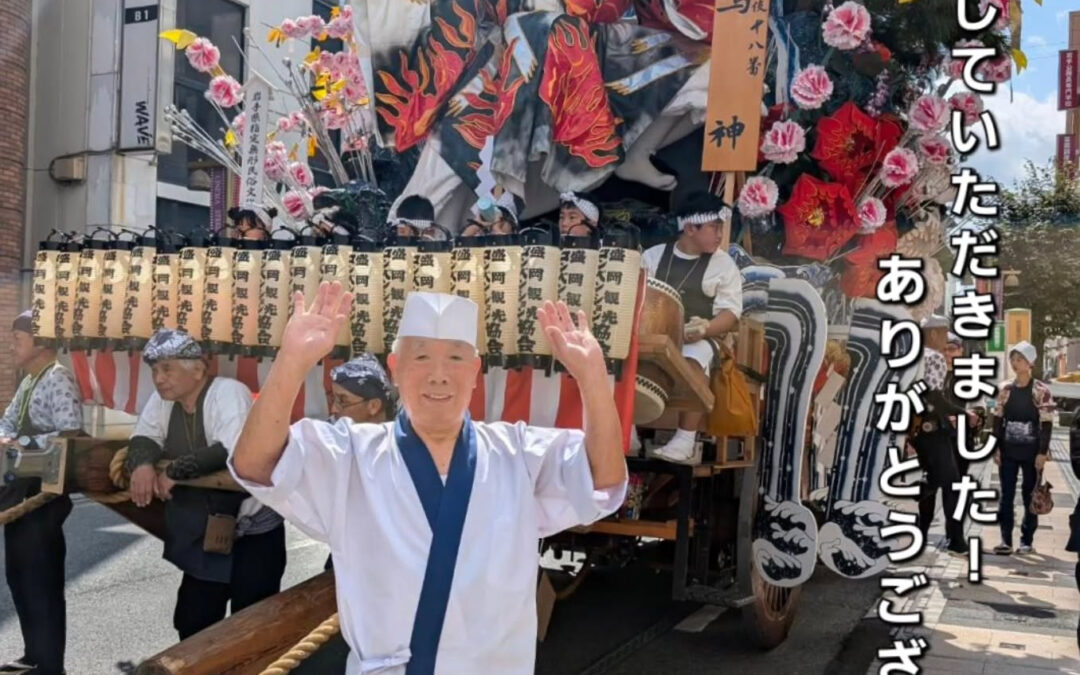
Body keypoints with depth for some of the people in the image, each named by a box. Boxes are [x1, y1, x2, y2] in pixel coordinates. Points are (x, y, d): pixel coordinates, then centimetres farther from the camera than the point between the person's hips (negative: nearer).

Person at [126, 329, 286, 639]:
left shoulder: (229, 392, -20)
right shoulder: (162, 399, 4)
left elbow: (231, 451, -33)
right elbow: (143, 437, 2)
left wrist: (174, 471, -24)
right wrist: (143, 464, -21)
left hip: (252, 531, -7)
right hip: (203, 534, 8)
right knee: (193, 622, 16)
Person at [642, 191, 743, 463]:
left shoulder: (723, 264, 5)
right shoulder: (653, 255, 12)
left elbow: (731, 312, -2)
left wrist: (704, 330, -21)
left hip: (698, 340, -2)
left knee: (692, 361, -36)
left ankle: (685, 440, -28)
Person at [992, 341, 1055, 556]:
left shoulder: (1041, 391, -5)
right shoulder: (1005, 389, 6)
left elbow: (1047, 424, -6)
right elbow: (998, 419, 8)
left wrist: (1042, 452, -11)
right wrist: (996, 447, 2)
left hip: (1031, 451, -3)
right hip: (1008, 450, 3)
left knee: (1030, 496, 6)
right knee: (1006, 496, 0)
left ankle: (1027, 540, 14)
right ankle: (1006, 540, 2)